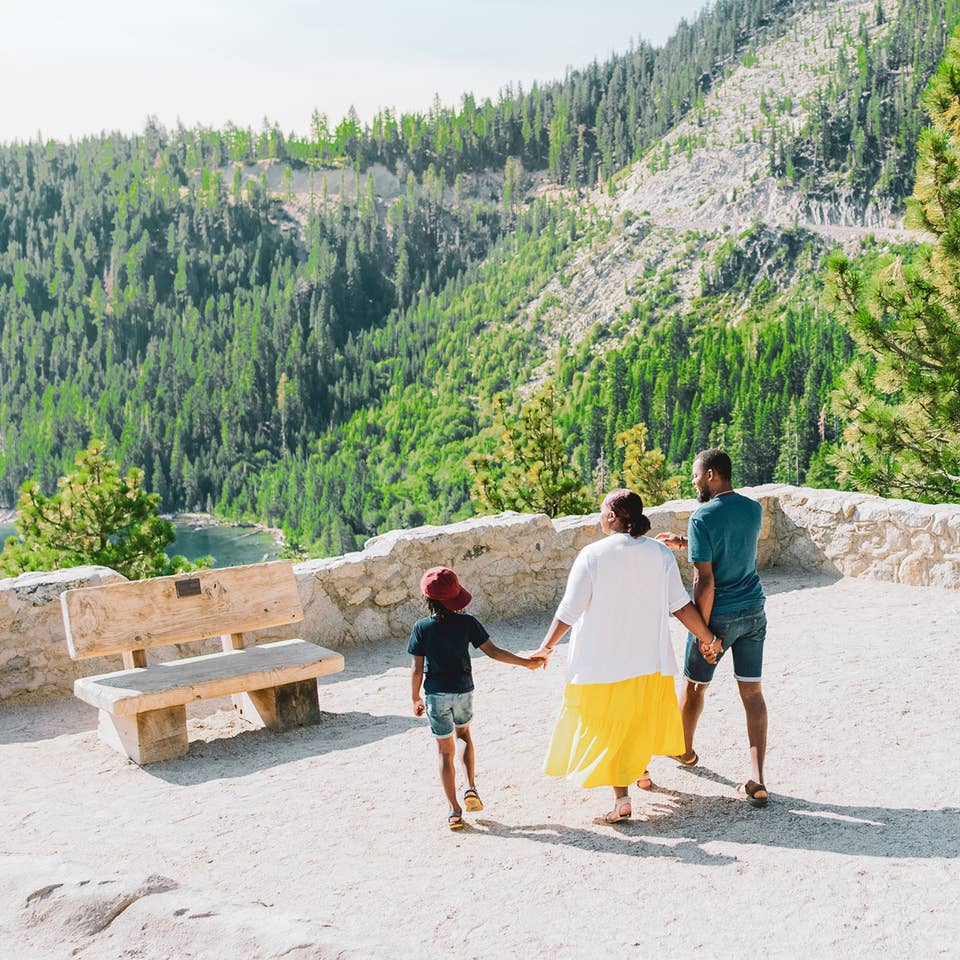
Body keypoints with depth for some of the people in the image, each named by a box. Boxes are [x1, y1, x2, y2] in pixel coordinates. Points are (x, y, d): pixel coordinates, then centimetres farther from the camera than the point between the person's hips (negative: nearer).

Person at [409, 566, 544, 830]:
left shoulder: (422, 628, -12)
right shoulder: (467, 623, -9)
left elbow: (417, 670, -9)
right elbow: (493, 652, -9)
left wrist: (416, 699, 5)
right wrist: (525, 662, 0)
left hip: (436, 695, -2)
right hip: (463, 691, 2)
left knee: (445, 751, 8)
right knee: (463, 733, 28)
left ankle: (455, 811, 10)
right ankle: (471, 788, 12)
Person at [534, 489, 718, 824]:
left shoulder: (592, 555, -14)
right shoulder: (660, 554, -4)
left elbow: (569, 610, -13)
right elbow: (681, 605, -4)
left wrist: (546, 648, -1)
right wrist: (707, 638, 9)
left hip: (602, 660, -4)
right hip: (649, 657, 4)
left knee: (609, 725, 6)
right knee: (642, 717, 25)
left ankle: (622, 798, 0)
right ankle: (640, 772, 43)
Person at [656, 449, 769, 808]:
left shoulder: (702, 519, -18)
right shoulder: (754, 509, 2)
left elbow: (704, 580, -21)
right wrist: (683, 543, 22)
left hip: (719, 615, -5)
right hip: (754, 612, 5)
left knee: (694, 685, 18)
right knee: (752, 692, 6)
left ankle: (685, 750, 40)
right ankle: (756, 780, -1)